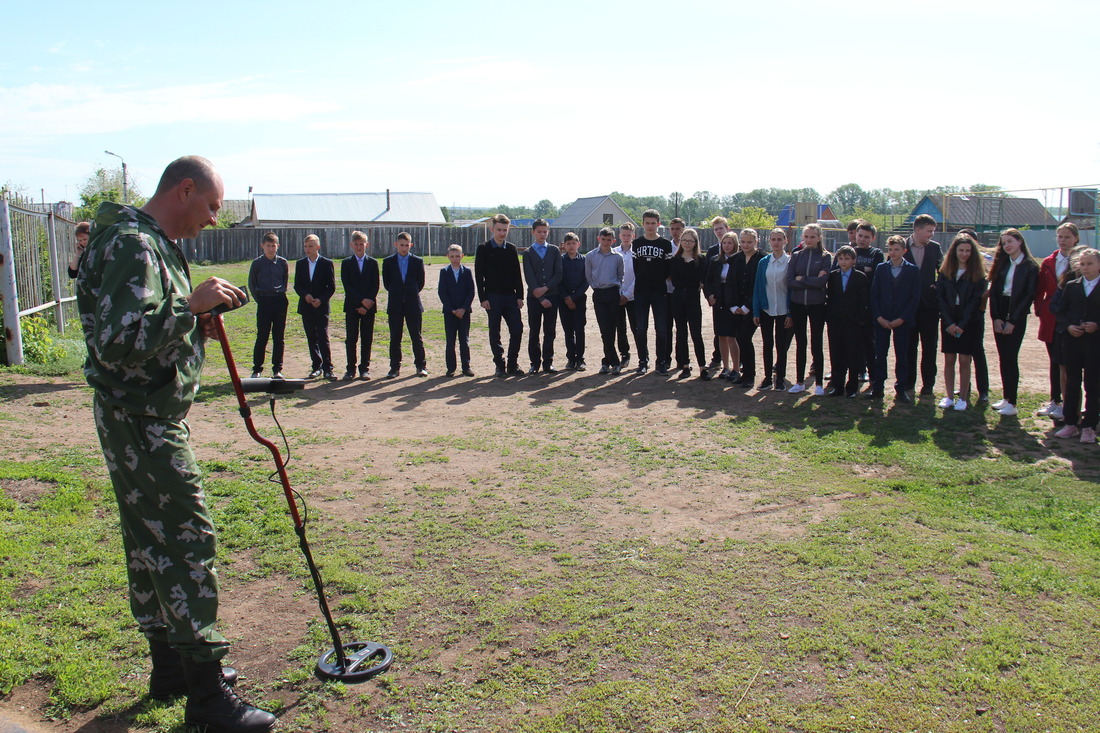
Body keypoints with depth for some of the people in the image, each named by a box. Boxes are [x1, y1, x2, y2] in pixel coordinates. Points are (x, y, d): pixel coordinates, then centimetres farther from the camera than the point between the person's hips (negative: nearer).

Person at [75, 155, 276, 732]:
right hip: (142, 421, -11)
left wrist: (195, 326, 6)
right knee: (188, 540, -7)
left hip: (149, 418, 11)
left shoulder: (154, 244, 16)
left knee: (151, 543, 16)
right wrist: (192, 304, -25)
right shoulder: (131, 245, -17)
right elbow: (119, 342, -27)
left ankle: (169, 669, 29)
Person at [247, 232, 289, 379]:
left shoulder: (283, 263, 4)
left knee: (279, 337, 5)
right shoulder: (257, 263, 0)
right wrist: (259, 300, 0)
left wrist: (280, 294, 5)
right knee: (262, 337, -1)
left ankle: (277, 369, 13)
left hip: (280, 302, 2)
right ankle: (257, 369, 6)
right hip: (264, 302, -2)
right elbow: (252, 284, 6)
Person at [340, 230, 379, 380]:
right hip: (352, 305, 0)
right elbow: (347, 286, -4)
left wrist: (367, 305, -9)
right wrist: (362, 300, -14)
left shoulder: (373, 263, 7)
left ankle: (365, 368, 9)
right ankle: (351, 369, 7)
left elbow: (375, 286, 1)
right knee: (351, 339, 0)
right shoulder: (346, 263, 5)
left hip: (369, 306, 0)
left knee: (367, 339, 2)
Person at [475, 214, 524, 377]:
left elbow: (517, 274, 10)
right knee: (494, 333, 2)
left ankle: (513, 364, 9)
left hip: (510, 296, 3)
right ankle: (500, 365, 12)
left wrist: (519, 296, 3)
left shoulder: (512, 249, 9)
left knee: (517, 329, -3)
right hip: (492, 296, -3)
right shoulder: (483, 249, 0)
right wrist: (482, 298, -10)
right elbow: (479, 275, -3)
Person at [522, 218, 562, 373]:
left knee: (550, 331, 4)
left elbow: (558, 274, 2)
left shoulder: (554, 251, 9)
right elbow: (529, 277, -4)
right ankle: (535, 363, 9)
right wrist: (541, 298, -11)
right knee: (534, 332, 2)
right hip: (534, 297, -1)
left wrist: (545, 288, -13)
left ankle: (548, 362, 11)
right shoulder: (528, 253, 3)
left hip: (552, 296, 1)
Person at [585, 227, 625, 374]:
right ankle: (614, 362, 1)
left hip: (614, 293, 0)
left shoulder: (618, 257, 2)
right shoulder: (590, 256, 3)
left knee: (611, 329, 1)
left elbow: (621, 277, 14)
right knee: (605, 329, -4)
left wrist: (621, 293, 8)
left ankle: (607, 361, 9)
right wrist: (597, 288, 12)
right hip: (598, 295, 0)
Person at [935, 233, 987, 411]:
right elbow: (940, 297, 0)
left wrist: (962, 324, -14)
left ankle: (963, 398, 6)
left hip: (969, 322, -2)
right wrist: (949, 322, -10)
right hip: (948, 321, 2)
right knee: (949, 360, 3)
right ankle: (949, 396, 10)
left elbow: (975, 301, -6)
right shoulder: (945, 271, 5)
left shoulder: (977, 273, -1)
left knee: (964, 360, -1)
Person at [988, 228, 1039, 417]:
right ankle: (1006, 398, 15)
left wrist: (1013, 321, -13)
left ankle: (1012, 403, -5)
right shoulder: (1001, 263, 10)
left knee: (1011, 357, -8)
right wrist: (996, 317, -5)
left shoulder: (1030, 266, -5)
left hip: (1017, 316, -5)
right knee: (1003, 358, 8)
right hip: (999, 314, 5)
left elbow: (1029, 295, -9)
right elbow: (993, 291, 5)